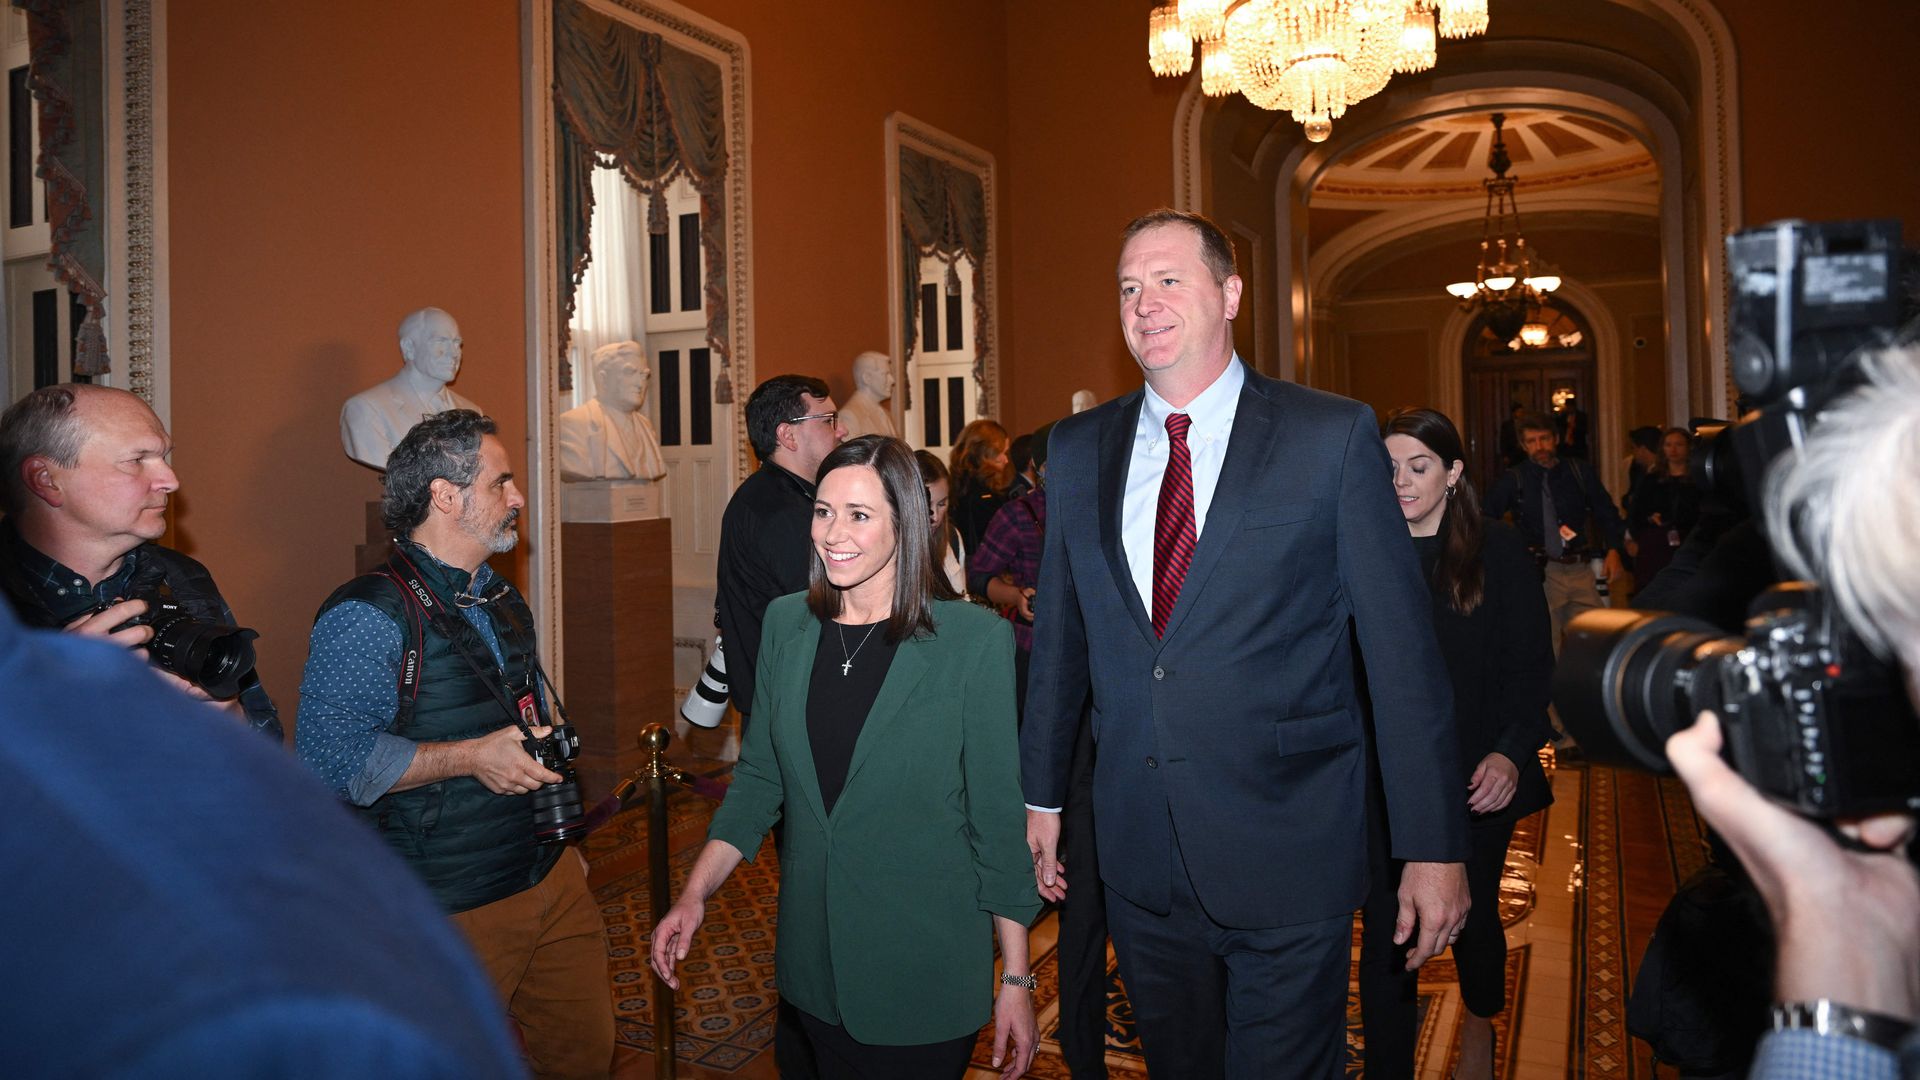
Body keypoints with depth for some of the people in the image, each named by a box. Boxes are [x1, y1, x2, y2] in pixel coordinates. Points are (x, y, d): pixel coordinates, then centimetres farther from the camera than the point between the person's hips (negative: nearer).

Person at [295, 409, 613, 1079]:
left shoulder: (505, 604, 13)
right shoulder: (369, 615, -15)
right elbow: (328, 758, -23)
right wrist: (470, 758, -24)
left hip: (551, 882, 7)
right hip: (451, 911, -7)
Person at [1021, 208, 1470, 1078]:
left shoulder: (1333, 436, -7)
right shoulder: (1077, 449, 5)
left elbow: (1402, 648, -7)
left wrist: (1433, 844, -7)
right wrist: (1042, 793, 13)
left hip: (1287, 855, -3)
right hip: (1140, 858, 4)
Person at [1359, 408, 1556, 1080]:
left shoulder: (1498, 553, -3)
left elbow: (1531, 666, -3)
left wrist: (1511, 752, -17)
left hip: (1477, 778, 0)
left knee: (1473, 916, 18)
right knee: (1384, 938, -2)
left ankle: (1480, 1024, 48)